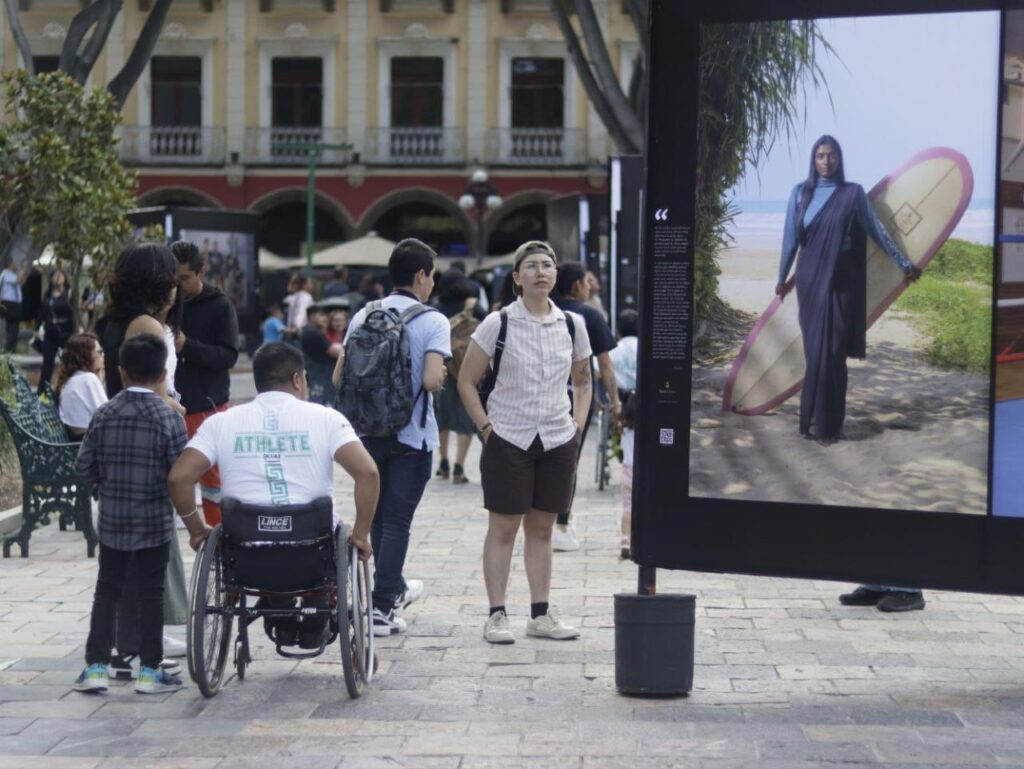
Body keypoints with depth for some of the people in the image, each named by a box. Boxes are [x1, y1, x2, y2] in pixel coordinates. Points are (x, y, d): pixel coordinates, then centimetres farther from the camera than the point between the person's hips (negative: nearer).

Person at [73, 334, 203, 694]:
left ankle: (96, 666, 11)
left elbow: (84, 466, -1)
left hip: (111, 520, 2)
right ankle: (149, 671, 8)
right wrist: (192, 520, -2)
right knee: (150, 593, 4)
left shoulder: (104, 414, -2)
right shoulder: (169, 417, -10)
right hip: (154, 522, -2)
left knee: (106, 590, 12)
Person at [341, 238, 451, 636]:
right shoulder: (432, 321, -10)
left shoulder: (364, 316, 3)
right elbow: (431, 380, -22)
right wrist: (441, 376, 1)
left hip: (370, 431, 5)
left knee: (377, 516, 19)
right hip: (412, 435, -5)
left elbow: (340, 376, 3)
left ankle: (394, 588, 36)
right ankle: (382, 607, -2)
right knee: (397, 521, 1)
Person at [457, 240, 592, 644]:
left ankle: (541, 614, 16)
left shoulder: (572, 324, 5)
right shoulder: (498, 323, -6)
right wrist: (486, 427, -8)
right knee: (503, 527, 1)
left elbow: (582, 381, 18)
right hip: (508, 439, -4)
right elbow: (466, 381, -1)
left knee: (542, 527, 10)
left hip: (558, 441, 4)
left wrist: (578, 424, 6)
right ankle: (496, 615, 5)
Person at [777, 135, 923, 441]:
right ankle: (815, 420, 3)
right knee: (815, 349, -2)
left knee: (833, 350, -5)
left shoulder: (853, 193, 1)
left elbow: (876, 230, 5)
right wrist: (782, 277, 14)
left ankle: (829, 423, 0)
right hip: (810, 280, 1)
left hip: (841, 282, -1)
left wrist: (904, 263, 5)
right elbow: (791, 237, 9)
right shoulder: (800, 193, 5)